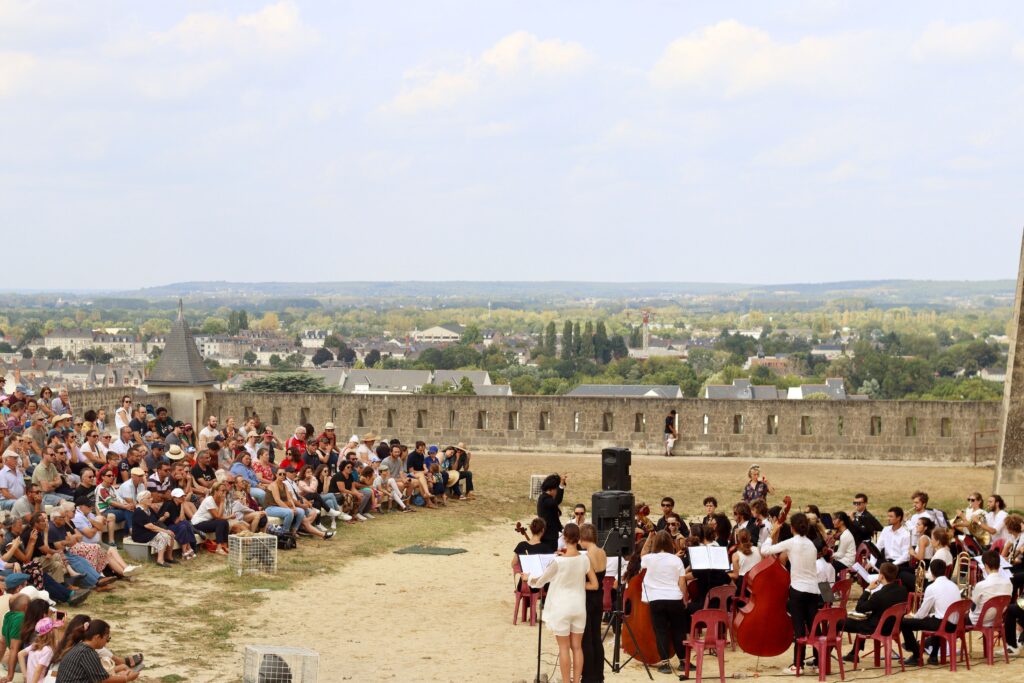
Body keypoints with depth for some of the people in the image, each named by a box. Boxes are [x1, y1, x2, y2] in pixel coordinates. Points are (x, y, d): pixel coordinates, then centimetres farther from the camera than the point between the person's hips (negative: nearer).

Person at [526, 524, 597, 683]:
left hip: (562, 608, -4)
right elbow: (594, 585, 1)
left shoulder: (558, 561, -17)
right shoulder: (584, 559, -5)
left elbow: (540, 581, -4)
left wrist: (529, 578, 16)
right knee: (577, 647, 11)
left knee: (564, 648, 5)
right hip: (579, 607, 4)